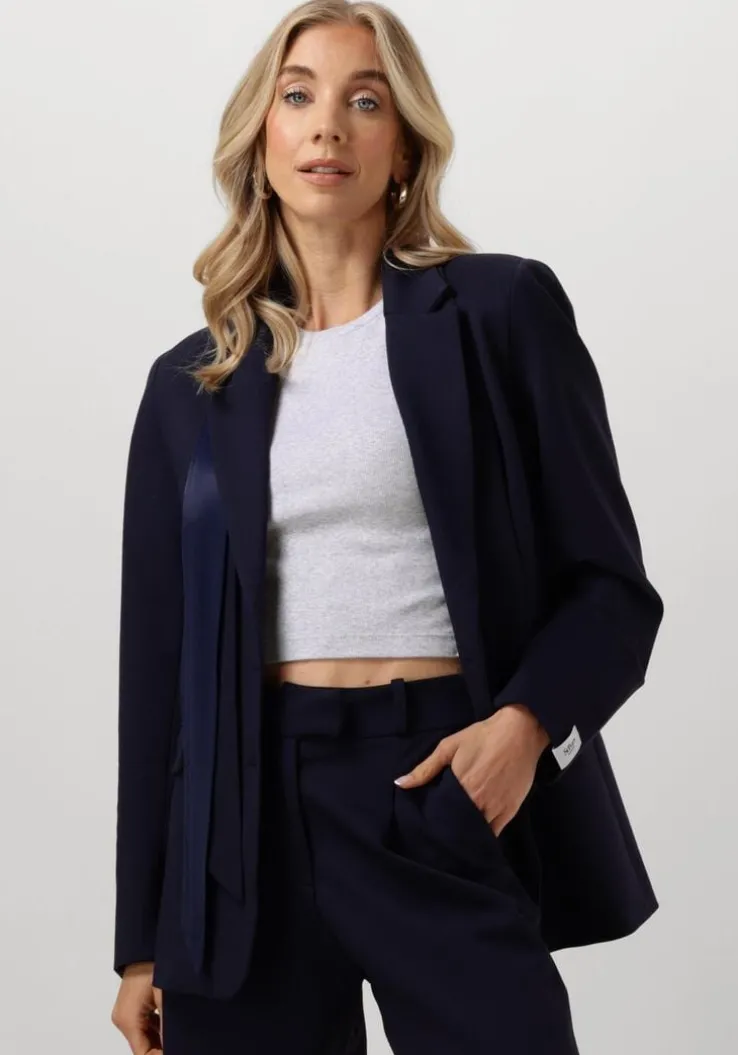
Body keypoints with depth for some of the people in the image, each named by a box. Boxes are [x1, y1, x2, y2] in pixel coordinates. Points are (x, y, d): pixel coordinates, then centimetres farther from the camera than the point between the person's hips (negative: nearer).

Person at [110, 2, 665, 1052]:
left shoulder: (501, 311, 2)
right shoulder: (192, 384, 9)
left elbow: (609, 582, 2)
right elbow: (159, 659, 10)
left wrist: (527, 719, -18)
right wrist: (143, 942, 9)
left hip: (451, 802, -2)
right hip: (253, 809, 3)